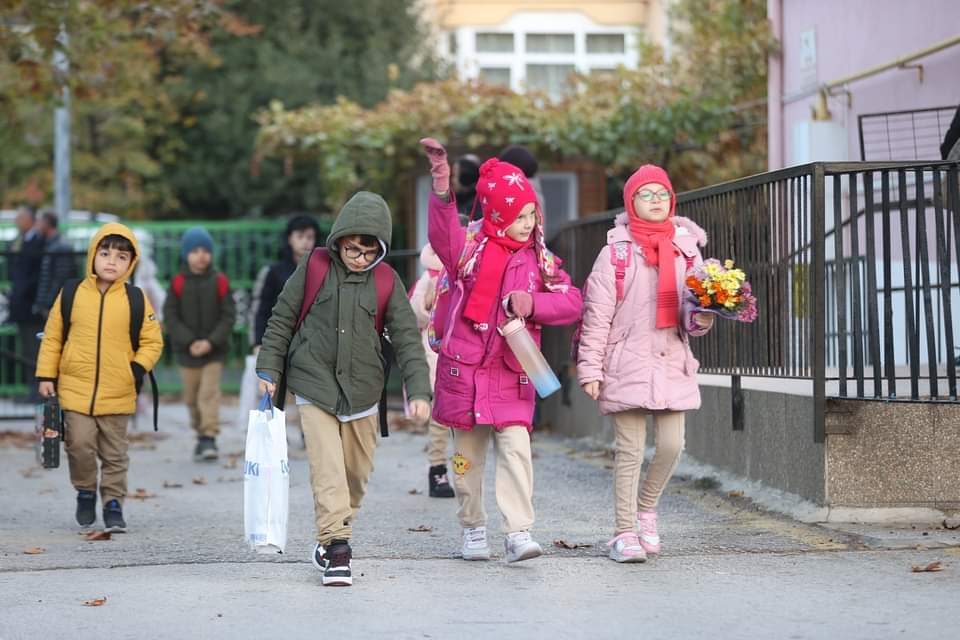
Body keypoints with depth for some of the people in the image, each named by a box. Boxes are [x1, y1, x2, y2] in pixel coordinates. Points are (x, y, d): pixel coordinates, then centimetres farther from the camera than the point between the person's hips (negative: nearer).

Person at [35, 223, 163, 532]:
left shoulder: (136, 300, 0)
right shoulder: (71, 294, 1)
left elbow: (152, 341, 5)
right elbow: (52, 337, 7)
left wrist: (139, 368, -11)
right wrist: (46, 375, 3)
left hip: (118, 394, 0)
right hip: (75, 388, 0)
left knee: (115, 454, 7)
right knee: (80, 446, -5)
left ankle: (113, 503, 18)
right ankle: (85, 492, 19)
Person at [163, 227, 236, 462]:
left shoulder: (219, 282, -4)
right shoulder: (178, 283, -3)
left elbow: (229, 316, -4)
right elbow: (170, 317, -4)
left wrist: (210, 341, -15)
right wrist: (189, 342, -15)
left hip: (214, 350, -2)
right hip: (187, 352, 2)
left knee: (209, 393, -12)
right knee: (192, 397, 11)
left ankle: (209, 438, -13)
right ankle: (201, 434, 28)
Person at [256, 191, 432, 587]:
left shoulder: (386, 281, -1)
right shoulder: (314, 267, -3)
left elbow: (408, 339, -2)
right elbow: (281, 320, 5)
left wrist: (419, 392, -12)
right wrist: (268, 369, 1)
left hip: (361, 391, 3)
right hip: (314, 386, -3)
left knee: (357, 473, 11)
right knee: (328, 471, -14)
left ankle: (330, 541, 29)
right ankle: (336, 548, -16)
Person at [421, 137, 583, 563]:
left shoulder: (540, 260, 8)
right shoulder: (469, 248, -1)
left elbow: (572, 302, 3)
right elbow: (443, 236, -23)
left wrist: (533, 303, -15)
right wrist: (442, 193, -40)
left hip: (511, 372, 1)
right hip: (463, 366, -1)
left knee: (516, 448, -11)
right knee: (468, 451, 8)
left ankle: (518, 533, -12)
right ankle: (472, 529, 23)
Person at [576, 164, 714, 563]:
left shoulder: (687, 250, 10)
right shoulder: (616, 253, -1)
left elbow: (690, 317, 10)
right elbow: (597, 315, -1)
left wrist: (701, 318, -14)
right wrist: (590, 368, -5)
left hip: (672, 364, 3)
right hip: (627, 364, -3)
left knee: (672, 446, -1)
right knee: (630, 452, -2)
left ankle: (646, 508, 26)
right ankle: (625, 533, 5)